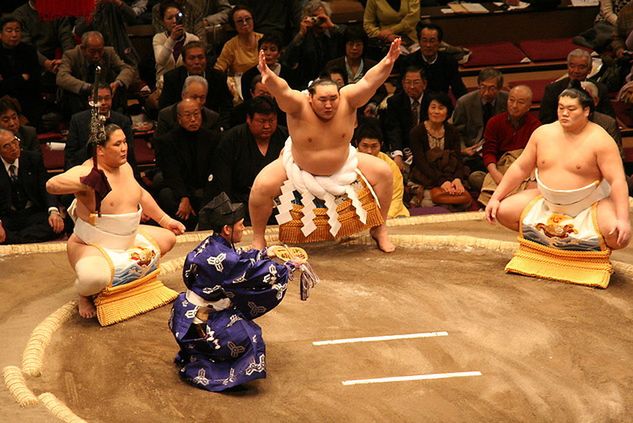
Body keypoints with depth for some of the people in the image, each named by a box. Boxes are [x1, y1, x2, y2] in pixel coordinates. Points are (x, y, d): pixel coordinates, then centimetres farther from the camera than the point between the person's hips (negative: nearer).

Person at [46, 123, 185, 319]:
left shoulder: (124, 167, 3)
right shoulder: (87, 172, -25)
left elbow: (142, 195, 20)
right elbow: (51, 185, -41)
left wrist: (165, 220, 22)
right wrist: (85, 182, -53)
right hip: (91, 246, -8)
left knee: (167, 238, 16)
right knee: (94, 279, -39)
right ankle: (85, 296, 1)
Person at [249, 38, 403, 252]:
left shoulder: (347, 101, -23)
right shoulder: (299, 106, -29)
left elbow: (368, 82, -34)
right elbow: (283, 90, -48)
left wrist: (387, 63, -52)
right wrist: (268, 77, -69)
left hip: (342, 163, 3)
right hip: (297, 165, -2)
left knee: (383, 172, -9)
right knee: (262, 186, -24)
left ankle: (380, 230, 9)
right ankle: (258, 239, 0)